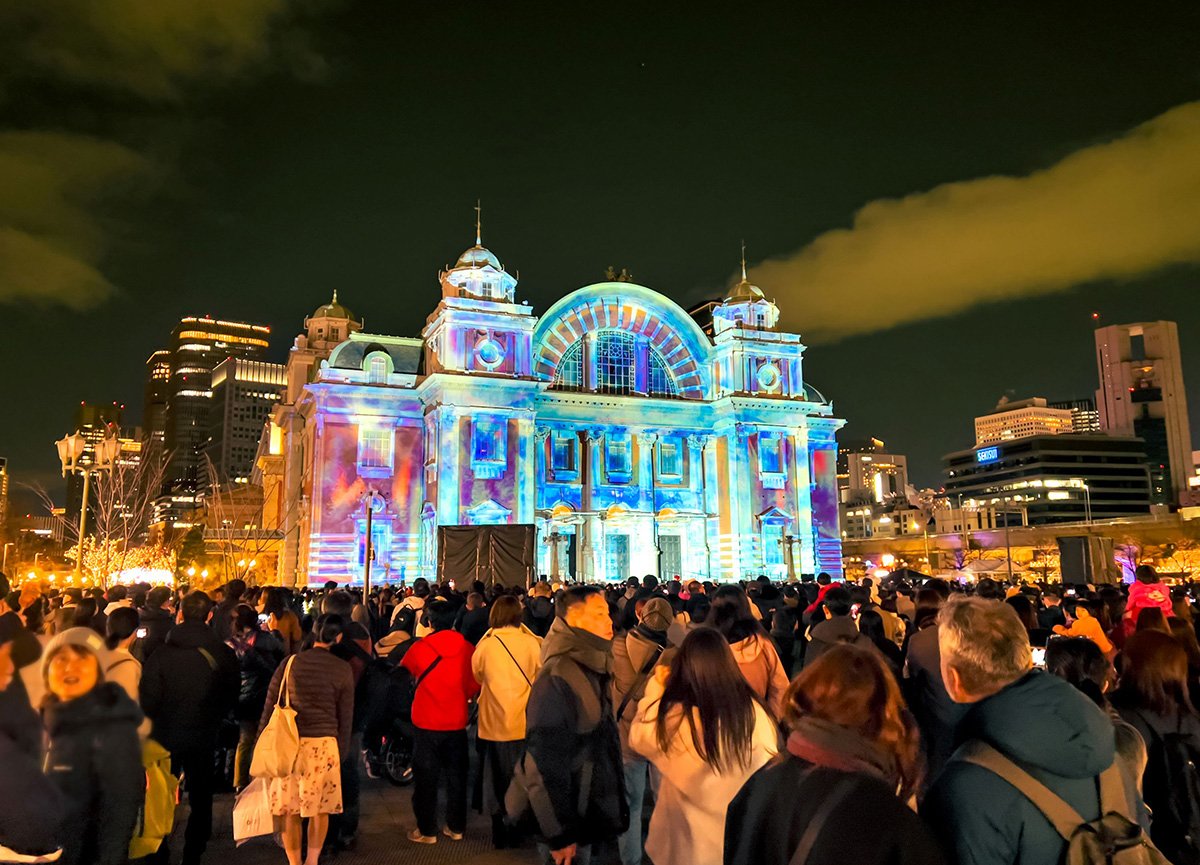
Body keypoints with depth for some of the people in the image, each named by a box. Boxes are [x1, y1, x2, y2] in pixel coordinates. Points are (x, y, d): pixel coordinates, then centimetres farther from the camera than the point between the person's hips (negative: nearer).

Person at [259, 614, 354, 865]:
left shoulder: (290, 663, 0)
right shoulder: (343, 669, -1)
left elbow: (269, 706, 3)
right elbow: (346, 717, 4)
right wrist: (342, 753, 14)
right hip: (324, 744, 0)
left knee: (290, 809, 12)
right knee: (320, 808, 15)